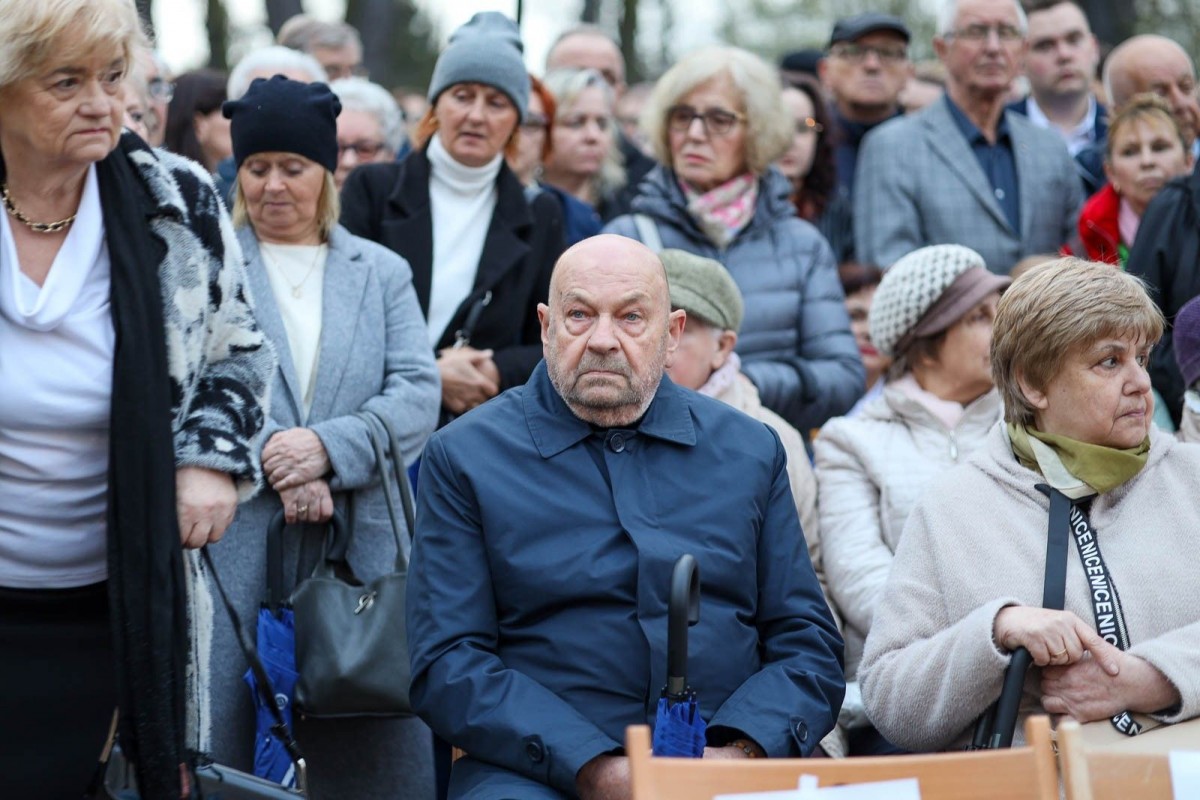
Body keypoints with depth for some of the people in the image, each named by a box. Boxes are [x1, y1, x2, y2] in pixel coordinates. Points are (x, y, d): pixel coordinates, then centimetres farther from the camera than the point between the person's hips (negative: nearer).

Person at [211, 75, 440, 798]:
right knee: (214, 740, -4)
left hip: (357, 546, 2)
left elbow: (418, 394, 4)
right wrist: (271, 460, -16)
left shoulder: (383, 272, 16)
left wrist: (328, 447, -12)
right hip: (230, 545, -2)